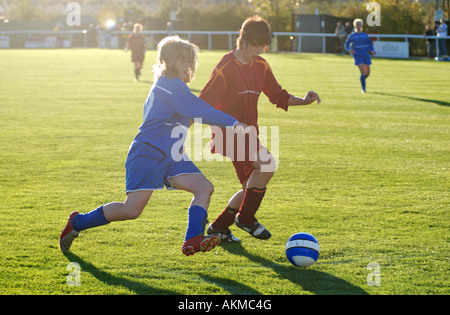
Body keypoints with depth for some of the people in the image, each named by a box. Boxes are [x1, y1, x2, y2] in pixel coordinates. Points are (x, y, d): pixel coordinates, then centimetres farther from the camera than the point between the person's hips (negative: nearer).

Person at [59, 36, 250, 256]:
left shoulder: (167, 85, 19)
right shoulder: (171, 85, -11)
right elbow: (200, 111, -20)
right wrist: (232, 123, -23)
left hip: (169, 156, 10)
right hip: (147, 153, -10)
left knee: (204, 188, -10)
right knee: (131, 210, -13)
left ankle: (193, 240, -22)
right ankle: (77, 223, 6)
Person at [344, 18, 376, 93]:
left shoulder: (365, 35, 10)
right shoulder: (352, 36, 5)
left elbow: (370, 45, 14)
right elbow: (346, 45, 8)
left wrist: (372, 51, -5)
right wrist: (349, 50, -13)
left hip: (366, 55, 4)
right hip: (357, 55, -4)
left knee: (367, 73, 6)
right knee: (363, 72, -16)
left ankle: (362, 79, 39)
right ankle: (363, 88, -9)